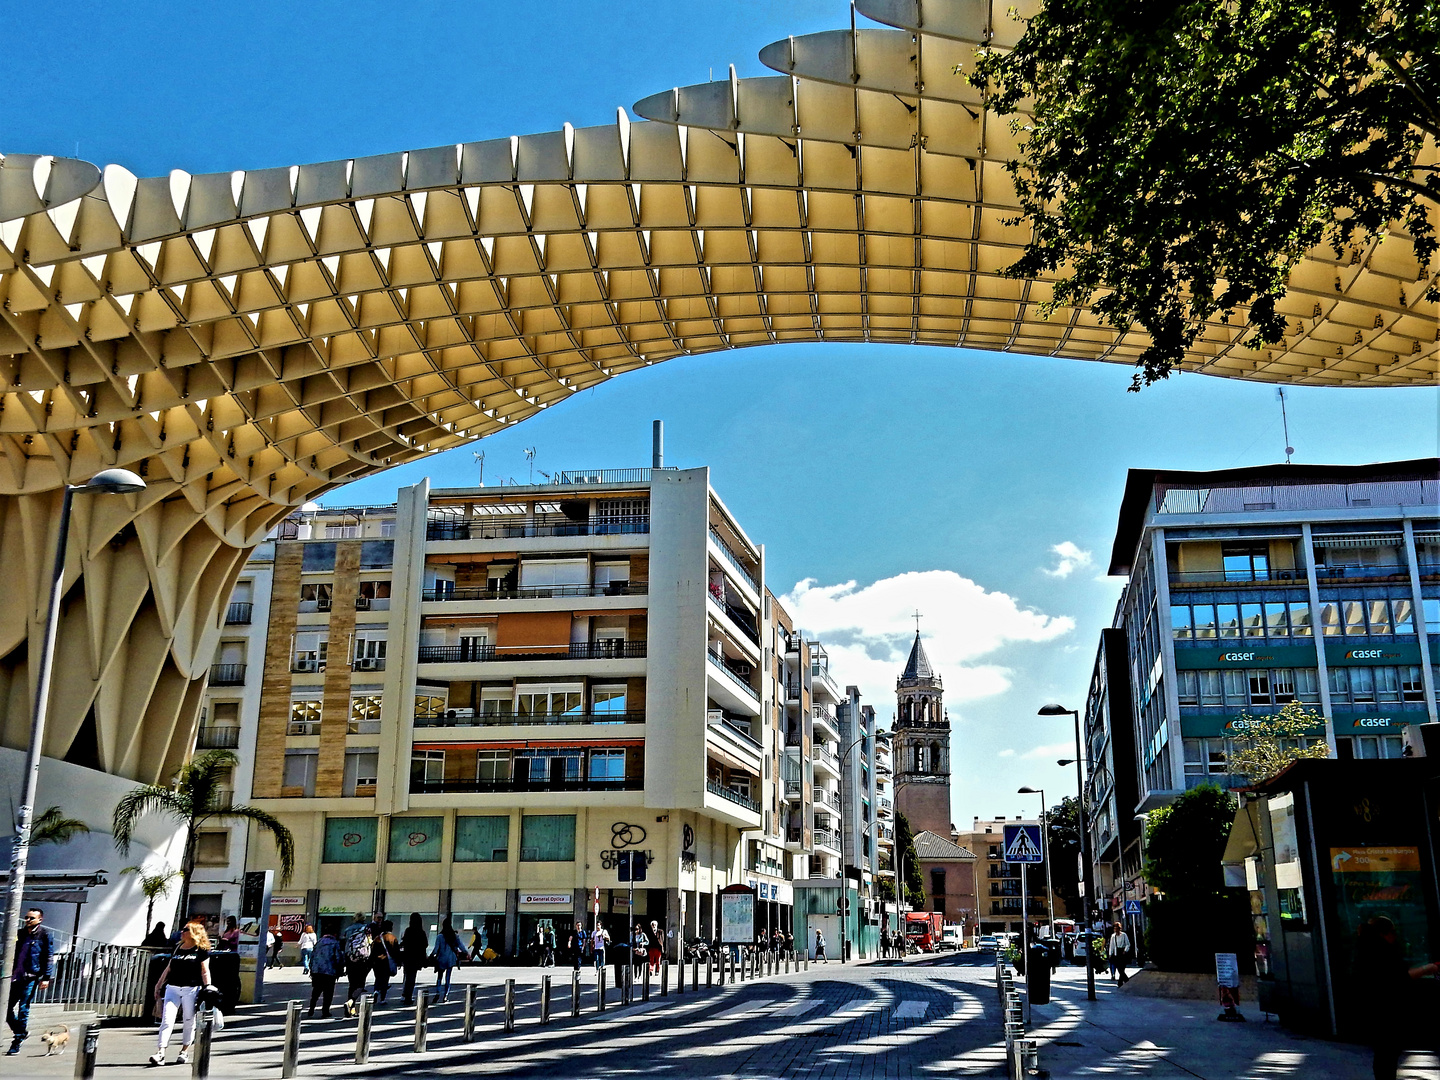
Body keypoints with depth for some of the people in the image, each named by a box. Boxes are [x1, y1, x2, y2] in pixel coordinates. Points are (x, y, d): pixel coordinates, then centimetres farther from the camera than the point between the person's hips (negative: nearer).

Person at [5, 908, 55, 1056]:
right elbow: (13, 955, 17)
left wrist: (46, 978, -11)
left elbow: (49, 958, -5)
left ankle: (17, 1044, 4)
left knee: (23, 1009, -4)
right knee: (7, 1008, 5)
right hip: (16, 977, 6)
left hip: (31, 978, -5)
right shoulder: (21, 934, 11)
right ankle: (20, 1031, 27)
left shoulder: (44, 936, -3)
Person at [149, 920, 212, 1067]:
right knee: (167, 1020, -9)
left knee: (189, 1022, 5)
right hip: (172, 988, 3)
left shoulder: (201, 950, 1)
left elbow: (205, 972, -1)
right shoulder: (177, 948, 15)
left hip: (191, 990, -3)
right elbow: (168, 968, 21)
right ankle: (160, 1053, -13)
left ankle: (184, 1051, 20)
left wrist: (207, 989, -9)